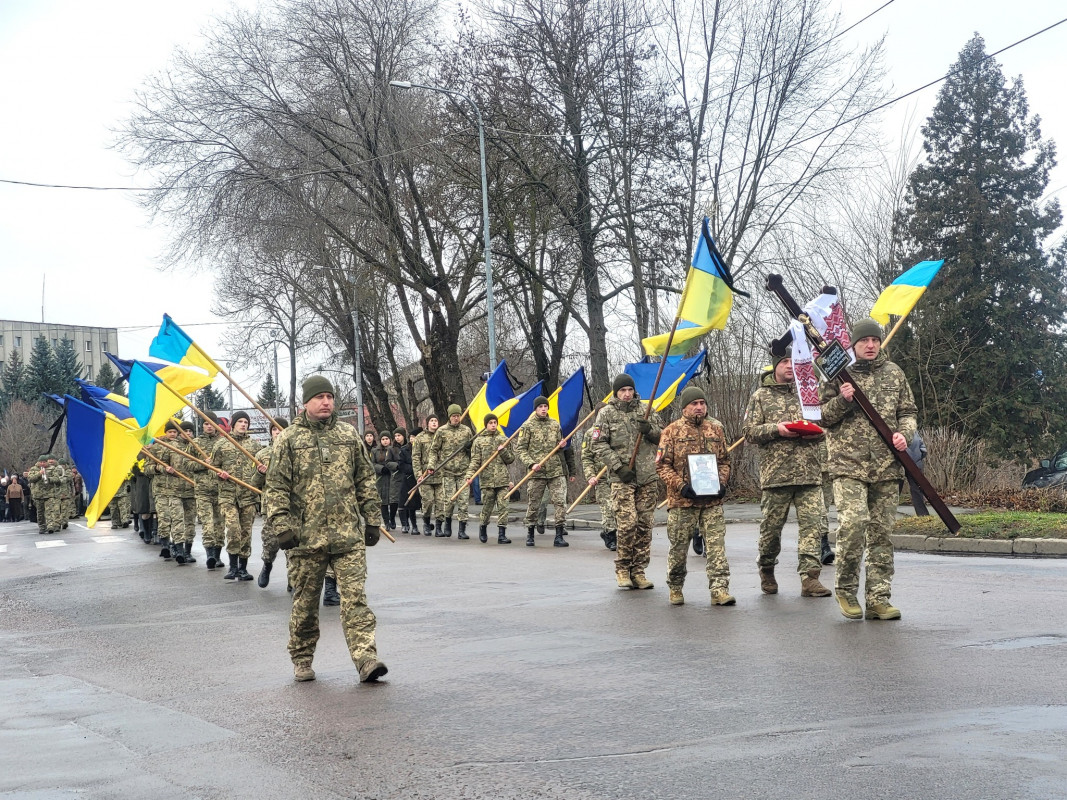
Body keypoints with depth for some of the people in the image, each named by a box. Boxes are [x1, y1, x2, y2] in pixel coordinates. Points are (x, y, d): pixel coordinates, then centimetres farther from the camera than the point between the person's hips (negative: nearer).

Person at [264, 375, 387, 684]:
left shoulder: (349, 435, 11)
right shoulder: (289, 439, 2)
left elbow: (365, 481, 15)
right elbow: (276, 488, 0)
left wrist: (372, 520, 11)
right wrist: (282, 526, -9)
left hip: (349, 535, 1)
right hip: (307, 537, -1)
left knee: (355, 596, -7)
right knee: (305, 602, 9)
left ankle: (366, 658, -11)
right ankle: (302, 659, 25)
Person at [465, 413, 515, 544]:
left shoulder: (504, 440, 13)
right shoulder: (479, 441, 7)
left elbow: (511, 459, 14)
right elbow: (475, 460, 1)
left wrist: (503, 451, -5)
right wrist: (470, 475, -12)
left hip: (503, 479, 1)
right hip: (487, 479, -1)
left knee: (503, 506, -6)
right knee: (487, 507, 4)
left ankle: (502, 534, -6)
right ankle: (483, 528, 29)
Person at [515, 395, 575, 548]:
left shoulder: (555, 425, 12)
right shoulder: (527, 426, 1)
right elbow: (520, 449, -2)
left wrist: (571, 470, 13)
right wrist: (531, 464, -14)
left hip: (557, 472, 2)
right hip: (536, 473, -2)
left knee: (561, 502, -8)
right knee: (533, 505, 5)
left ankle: (559, 536, -5)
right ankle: (530, 535, 22)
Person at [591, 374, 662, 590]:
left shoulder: (645, 411, 12)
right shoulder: (606, 414, 2)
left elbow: (662, 437, 14)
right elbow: (599, 444, -3)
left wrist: (650, 430, -8)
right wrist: (618, 466, -12)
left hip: (648, 477, 4)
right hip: (622, 478, -4)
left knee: (645, 525, 4)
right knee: (627, 523, -12)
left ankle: (638, 571, 12)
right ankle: (622, 570, 2)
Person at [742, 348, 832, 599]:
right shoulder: (760, 396, 9)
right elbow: (749, 432, 3)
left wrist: (815, 432, -3)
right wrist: (777, 429, -13)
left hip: (810, 473, 2)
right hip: (775, 473, -2)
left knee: (812, 523, -8)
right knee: (771, 526, 3)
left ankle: (809, 576, -8)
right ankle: (766, 571, 25)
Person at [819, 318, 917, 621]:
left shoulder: (894, 373, 12)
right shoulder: (838, 373, 4)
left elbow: (908, 412, 18)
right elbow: (824, 417, 5)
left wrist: (904, 433, -3)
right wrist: (842, 400, -13)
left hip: (886, 467, 3)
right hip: (849, 465, -3)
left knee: (882, 532, 4)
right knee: (852, 522, -19)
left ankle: (878, 598, 10)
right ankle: (846, 588, 1)